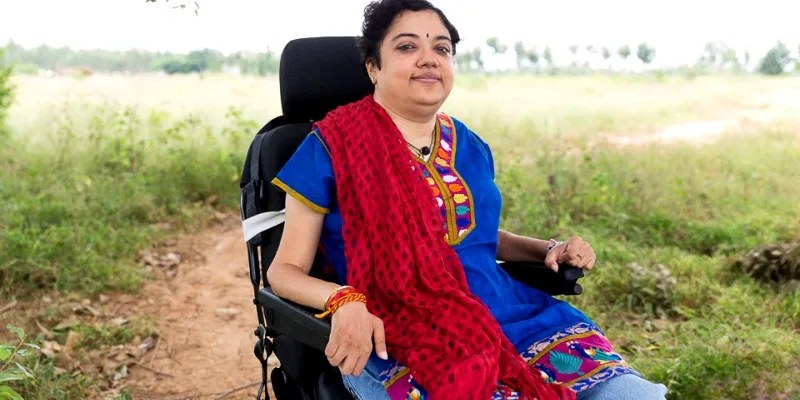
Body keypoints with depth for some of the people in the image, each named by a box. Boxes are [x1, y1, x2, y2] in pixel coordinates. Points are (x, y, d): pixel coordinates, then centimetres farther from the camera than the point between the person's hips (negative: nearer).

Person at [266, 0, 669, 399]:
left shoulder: (470, 146, 12)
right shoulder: (332, 146, -3)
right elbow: (285, 269, -2)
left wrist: (550, 249, 8)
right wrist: (345, 301, -23)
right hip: (404, 342, -5)